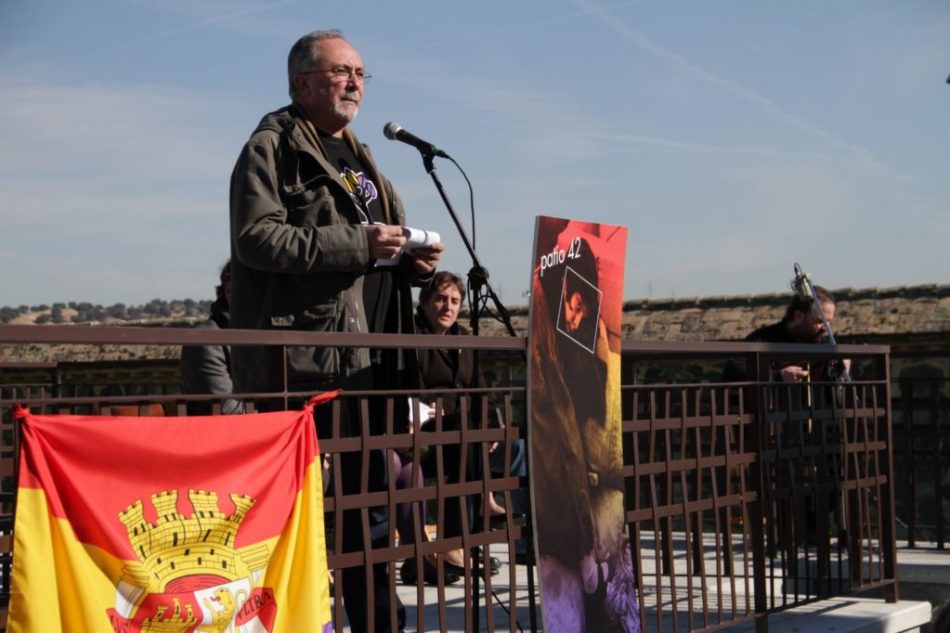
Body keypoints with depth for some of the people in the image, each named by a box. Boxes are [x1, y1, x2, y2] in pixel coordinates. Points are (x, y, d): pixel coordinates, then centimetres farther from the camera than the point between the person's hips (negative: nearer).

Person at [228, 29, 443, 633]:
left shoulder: (360, 160, 23)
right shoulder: (272, 148, -3)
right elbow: (256, 238, -17)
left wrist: (414, 260, 6)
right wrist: (356, 244, -20)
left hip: (366, 356, 8)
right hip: (297, 357, -8)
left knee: (373, 493, 12)